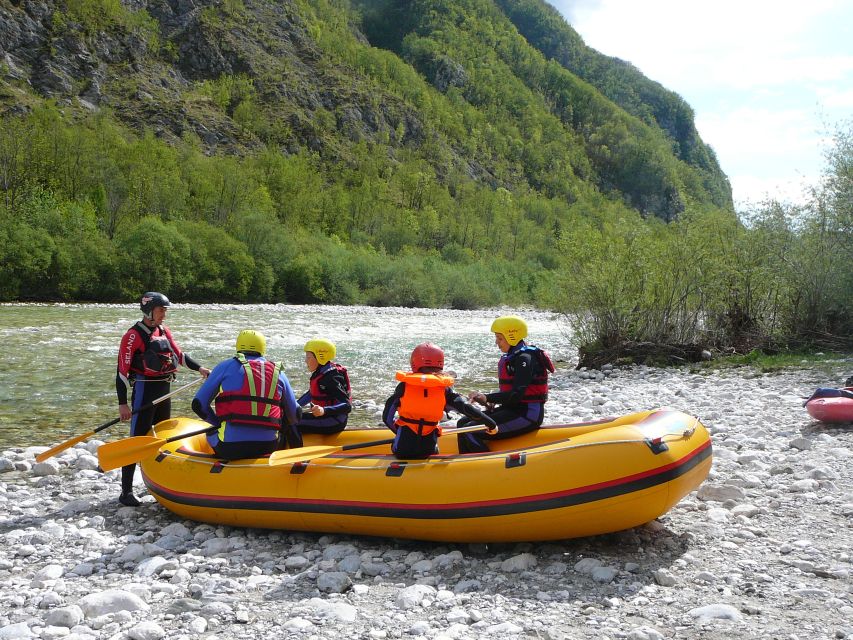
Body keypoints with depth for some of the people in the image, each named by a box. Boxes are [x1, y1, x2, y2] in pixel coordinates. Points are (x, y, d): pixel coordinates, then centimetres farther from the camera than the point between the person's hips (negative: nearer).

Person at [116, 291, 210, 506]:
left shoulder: (164, 332, 10)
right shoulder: (134, 335, -13)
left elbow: (179, 355, 20)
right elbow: (122, 370, -15)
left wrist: (199, 368, 5)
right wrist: (123, 404, -18)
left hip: (164, 390, 8)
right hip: (144, 391, -8)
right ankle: (126, 492, -3)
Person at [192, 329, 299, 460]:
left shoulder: (226, 366, 5)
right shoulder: (278, 372, 11)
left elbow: (199, 405, 5)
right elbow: (294, 417, 15)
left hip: (230, 447, -1)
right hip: (268, 447, 1)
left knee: (211, 433, 31)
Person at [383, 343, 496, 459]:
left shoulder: (404, 386, -3)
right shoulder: (444, 389, -3)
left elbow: (387, 418, -1)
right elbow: (466, 407, -7)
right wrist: (490, 423, 2)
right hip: (428, 450, 0)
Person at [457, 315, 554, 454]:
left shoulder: (525, 359, -16)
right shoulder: (511, 357, 15)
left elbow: (517, 395, -25)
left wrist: (487, 398, -30)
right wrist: (492, 401, 1)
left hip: (527, 414, -10)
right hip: (513, 410, 10)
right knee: (463, 423, 5)